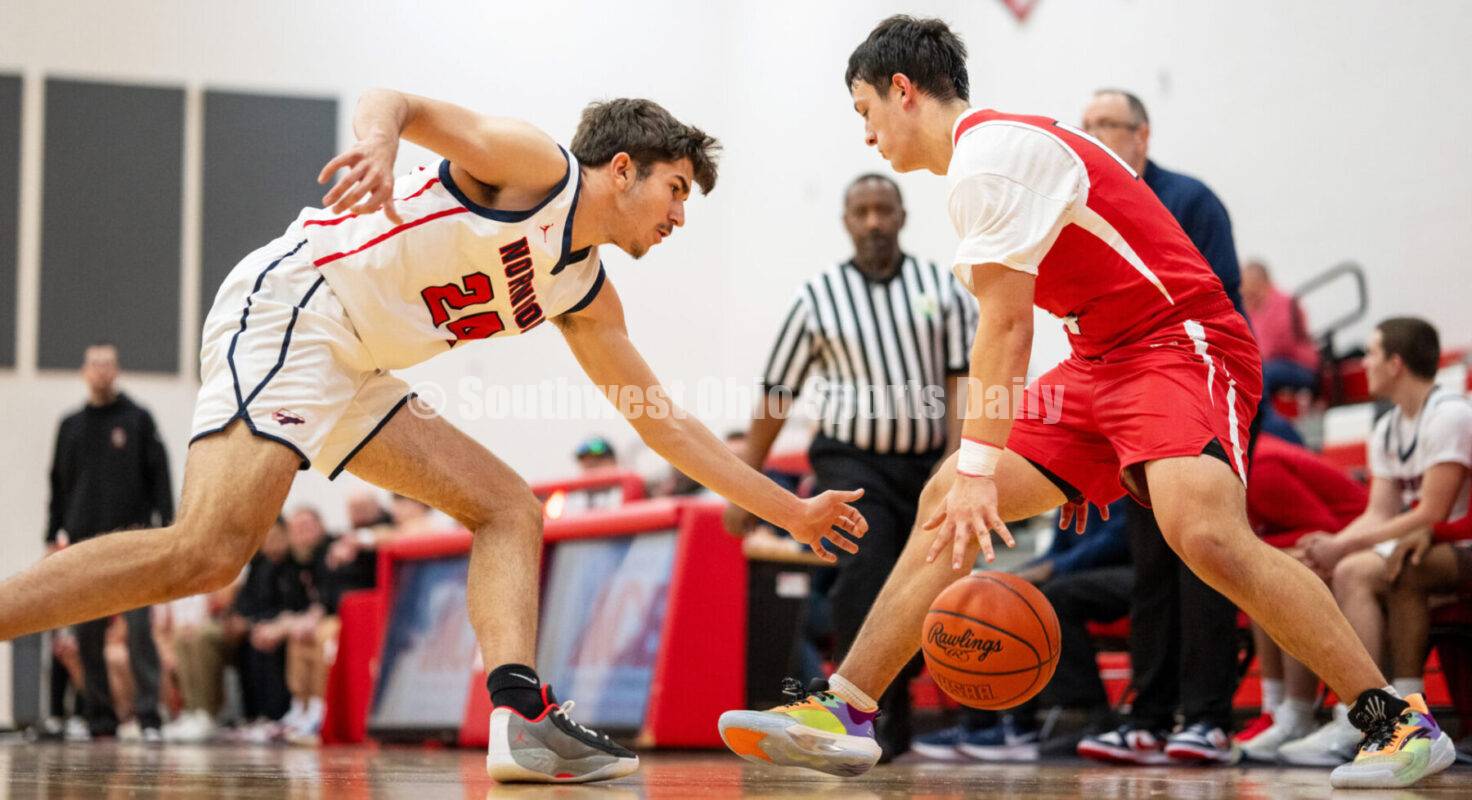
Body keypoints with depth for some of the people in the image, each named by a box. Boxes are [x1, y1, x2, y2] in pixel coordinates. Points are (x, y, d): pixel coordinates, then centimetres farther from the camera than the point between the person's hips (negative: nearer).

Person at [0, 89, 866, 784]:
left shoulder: (587, 297, 21)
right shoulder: (535, 166, -1)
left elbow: (663, 419, 27)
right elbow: (395, 101, -14)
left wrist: (790, 511, 28)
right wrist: (378, 143, -39)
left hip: (350, 373, 10)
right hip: (289, 306, -10)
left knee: (509, 507, 7)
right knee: (209, 552, -26)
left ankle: (521, 715, -11)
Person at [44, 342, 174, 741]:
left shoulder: (138, 419, 7)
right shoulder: (71, 426, 16)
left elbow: (160, 478, 3)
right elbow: (59, 484, 18)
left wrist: (166, 531, -6)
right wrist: (56, 535, 10)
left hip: (132, 544, -4)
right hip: (83, 544, 4)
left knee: (140, 630, -11)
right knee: (88, 637, 2)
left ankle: (149, 716, -12)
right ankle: (100, 720, 7)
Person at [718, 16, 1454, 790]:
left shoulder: (989, 152, -13)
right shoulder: (990, 152, 17)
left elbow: (1004, 325, -17)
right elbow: (1009, 326, 19)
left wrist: (978, 468, -19)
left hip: (1181, 344, -10)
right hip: (1102, 363, 10)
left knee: (1204, 532, -31)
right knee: (945, 504, 4)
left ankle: (1398, 719, -23)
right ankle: (843, 713, 7)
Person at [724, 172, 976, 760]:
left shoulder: (942, 288, 6)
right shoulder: (818, 297, 3)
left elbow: (962, 378, -1)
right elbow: (776, 396, 6)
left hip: (927, 465, 2)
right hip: (853, 461, -2)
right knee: (862, 574, -24)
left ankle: (894, 726, 22)